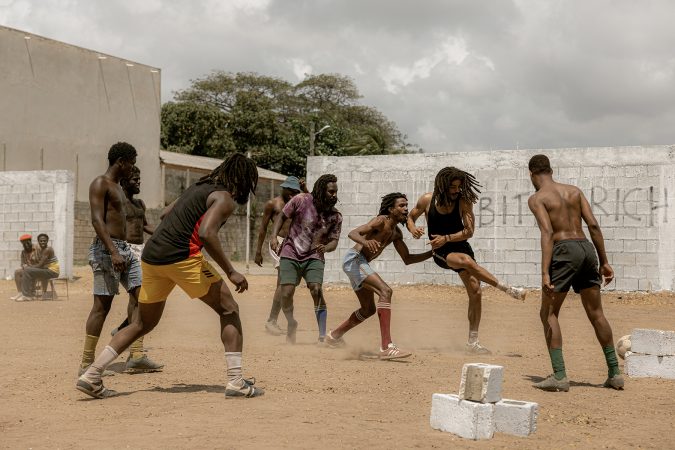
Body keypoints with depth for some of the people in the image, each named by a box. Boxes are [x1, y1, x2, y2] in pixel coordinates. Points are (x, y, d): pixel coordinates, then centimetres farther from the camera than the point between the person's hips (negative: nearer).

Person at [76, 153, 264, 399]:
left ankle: (91, 376, 14)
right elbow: (206, 233, -18)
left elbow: (165, 214, 30)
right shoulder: (225, 198, -2)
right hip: (182, 257, -8)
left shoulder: (199, 187, 23)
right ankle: (236, 382, -2)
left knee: (143, 323, 19)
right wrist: (231, 272, -15)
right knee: (229, 310, 5)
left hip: (151, 256, 8)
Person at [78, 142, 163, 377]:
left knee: (139, 294, 4)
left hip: (124, 248, 10)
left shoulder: (118, 187, 21)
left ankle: (136, 356, 6)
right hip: (106, 248, -10)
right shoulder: (100, 184, -8)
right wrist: (113, 252, -28)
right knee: (102, 304, -8)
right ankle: (86, 364, -2)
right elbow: (97, 220, -19)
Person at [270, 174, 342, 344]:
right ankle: (291, 324, 20)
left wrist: (325, 248, -24)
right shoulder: (301, 201, -9)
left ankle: (323, 336, -14)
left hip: (314, 257, 1)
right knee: (286, 293, -11)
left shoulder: (335, 216, -3)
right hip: (290, 254, -1)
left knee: (316, 290, -21)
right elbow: (283, 217, 3)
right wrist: (274, 237, -8)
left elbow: (334, 241, -1)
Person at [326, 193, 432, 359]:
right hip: (354, 259, -10)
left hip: (361, 264, 10)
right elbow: (352, 233, -24)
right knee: (385, 291, -26)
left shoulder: (396, 233, 13)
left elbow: (407, 259, 20)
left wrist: (431, 253, 9)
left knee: (369, 309, 21)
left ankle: (334, 335, 40)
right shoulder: (381, 221, -12)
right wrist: (366, 242, -45)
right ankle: (386, 347, -33)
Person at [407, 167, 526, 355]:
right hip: (441, 253, -2)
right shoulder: (427, 200, -8)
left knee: (476, 292, -7)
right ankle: (508, 289, -26)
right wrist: (413, 229, -13)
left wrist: (446, 238, -22)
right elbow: (410, 216, 8)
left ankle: (472, 343, 2)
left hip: (461, 247, 2)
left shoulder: (463, 202, -9)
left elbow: (469, 231, -11)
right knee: (467, 261, -35)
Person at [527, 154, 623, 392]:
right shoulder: (574, 190, 17)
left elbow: (547, 233, -14)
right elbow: (593, 225, 9)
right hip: (587, 248, 6)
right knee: (596, 314, 15)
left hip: (565, 250, -6)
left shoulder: (536, 198, 1)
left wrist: (545, 273, -20)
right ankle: (615, 374, 18)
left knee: (548, 313, 4)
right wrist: (604, 262, 12)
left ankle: (559, 376, -6)